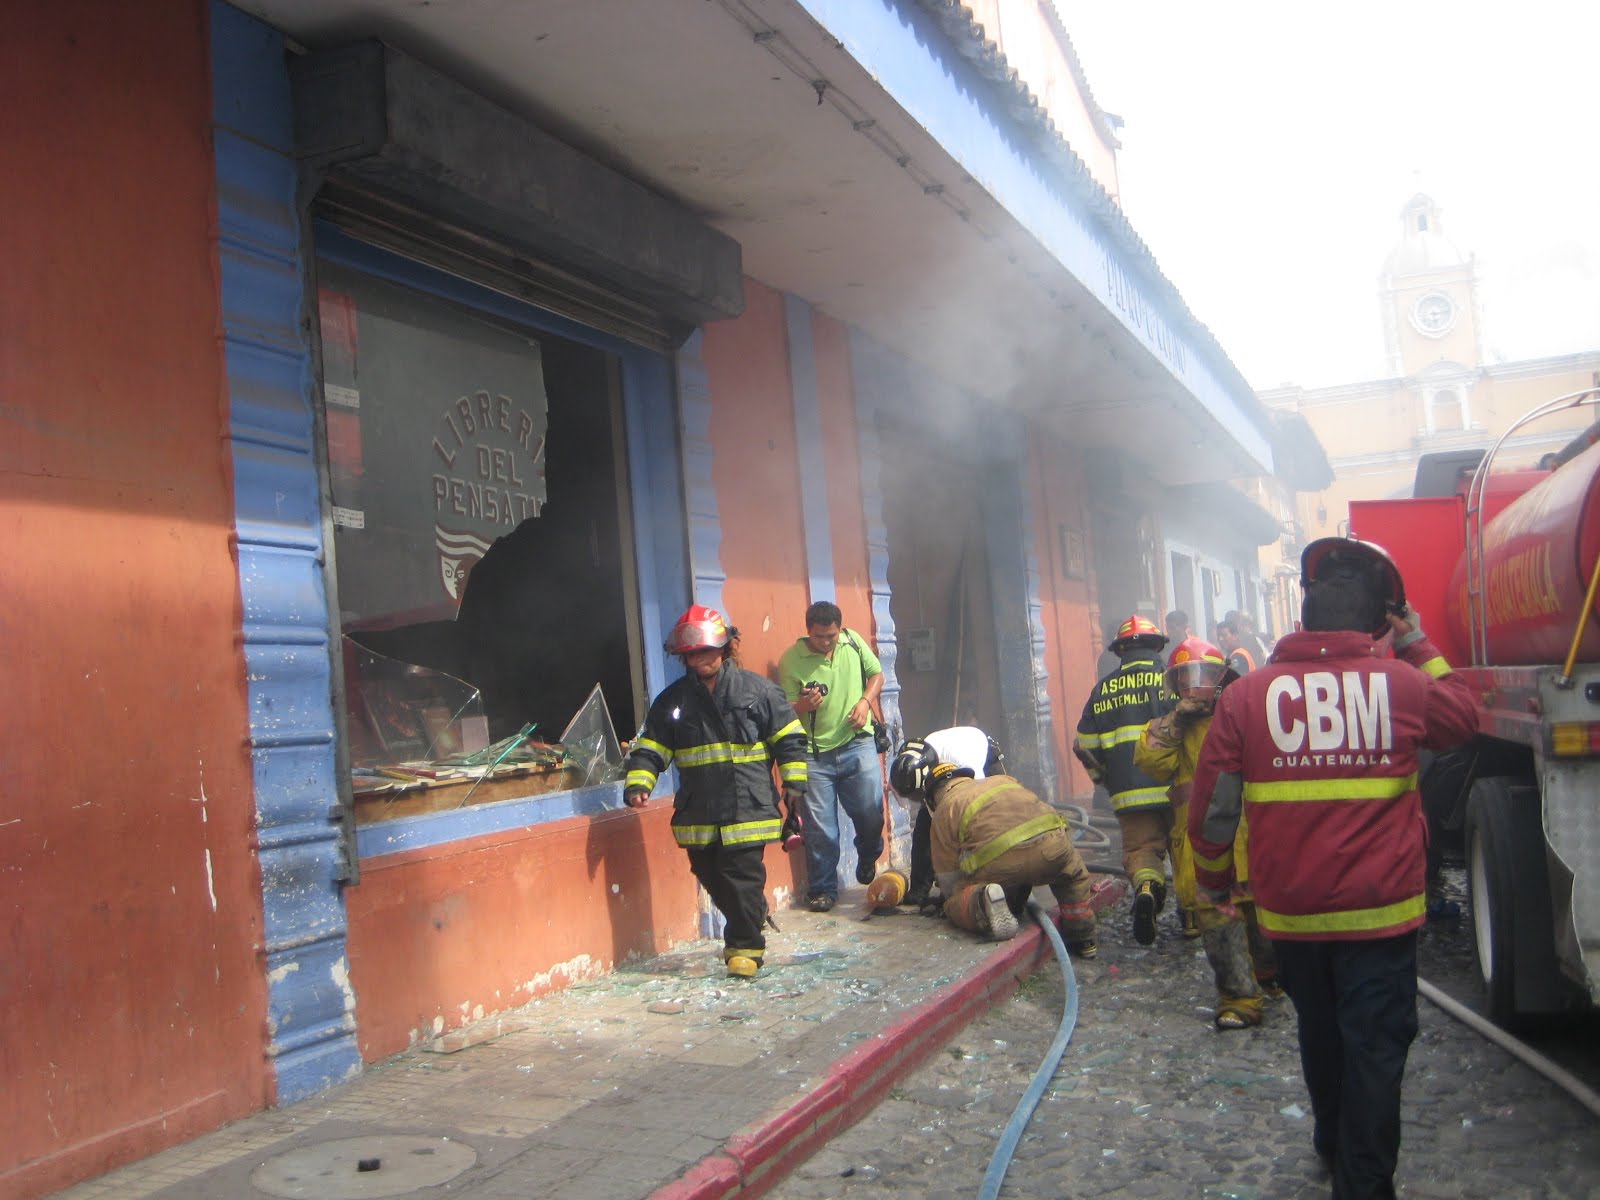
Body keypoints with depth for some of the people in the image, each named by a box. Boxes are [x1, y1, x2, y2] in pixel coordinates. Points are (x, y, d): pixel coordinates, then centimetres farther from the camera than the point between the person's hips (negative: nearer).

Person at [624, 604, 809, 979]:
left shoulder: (756, 689, 1)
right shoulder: (673, 700, 8)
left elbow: (789, 737, 5)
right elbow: (649, 748, 9)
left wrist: (794, 781, 0)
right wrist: (638, 784, -7)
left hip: (747, 807, -4)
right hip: (698, 814, 4)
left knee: (743, 877, -7)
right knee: (712, 878, 10)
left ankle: (745, 947, 6)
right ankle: (748, 925, 33)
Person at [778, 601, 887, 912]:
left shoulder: (853, 642, 1)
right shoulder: (791, 660, -8)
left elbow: (876, 674, 15)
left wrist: (865, 701, -3)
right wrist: (802, 705, -27)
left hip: (857, 744, 2)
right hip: (814, 753, -2)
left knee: (871, 811, 0)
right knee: (819, 827, 0)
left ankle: (867, 860, 33)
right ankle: (822, 889, 16)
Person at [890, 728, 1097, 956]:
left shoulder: (943, 813, 20)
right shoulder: (1003, 780, 33)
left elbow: (950, 885, 20)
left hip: (999, 862, -4)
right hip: (1051, 841, 4)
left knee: (955, 905, 18)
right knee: (1073, 875, 38)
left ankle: (981, 904, -14)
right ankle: (1082, 939, 30)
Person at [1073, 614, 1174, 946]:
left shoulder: (1103, 689, 9)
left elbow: (1084, 746, 10)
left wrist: (1106, 780, 23)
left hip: (1130, 792, 1)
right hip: (1176, 789, -1)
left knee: (1140, 847, 9)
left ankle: (1145, 885, -20)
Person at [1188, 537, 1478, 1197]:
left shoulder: (1247, 694, -6)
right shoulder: (1402, 684, -7)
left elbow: (1212, 806, -3)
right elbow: (1462, 716, 16)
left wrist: (1213, 878, 13)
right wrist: (1420, 646, 20)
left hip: (1290, 913, 2)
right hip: (1380, 908, -2)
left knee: (1321, 1034, 22)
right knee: (1375, 1048, 8)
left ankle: (1333, 1143, 43)